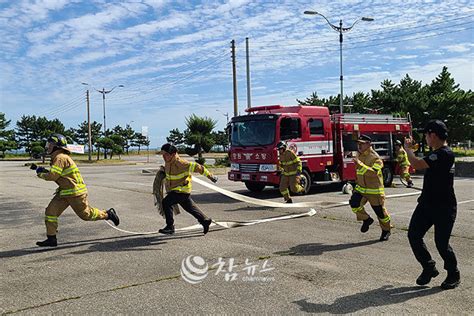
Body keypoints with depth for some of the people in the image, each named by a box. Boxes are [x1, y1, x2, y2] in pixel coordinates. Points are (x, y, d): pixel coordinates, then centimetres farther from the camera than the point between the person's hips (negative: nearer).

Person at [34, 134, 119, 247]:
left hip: (75, 192, -10)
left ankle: (108, 214, 21)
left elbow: (53, 176, -22)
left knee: (86, 214, 2)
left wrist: (41, 174, -5)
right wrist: (44, 171, 9)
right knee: (51, 211, 1)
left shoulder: (60, 158, -19)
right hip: (64, 192, 10)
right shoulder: (57, 157, 14)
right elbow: (56, 174, 19)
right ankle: (51, 239, 5)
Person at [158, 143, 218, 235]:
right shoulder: (168, 162, 1)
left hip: (182, 190, -9)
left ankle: (170, 227, -12)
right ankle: (205, 221, 32)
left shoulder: (180, 163, -25)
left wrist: (210, 176, -17)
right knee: (190, 207, 19)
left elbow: (197, 167, -21)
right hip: (175, 189, 9)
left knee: (166, 202, -19)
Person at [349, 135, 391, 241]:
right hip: (361, 188, 6)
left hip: (374, 190, -6)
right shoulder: (359, 155, 7)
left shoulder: (375, 158, -18)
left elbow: (373, 172, -33)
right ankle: (366, 219, 6)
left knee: (380, 211, 4)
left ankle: (386, 230, 28)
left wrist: (360, 164, -40)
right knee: (354, 203, -18)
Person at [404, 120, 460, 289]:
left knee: (441, 243, -1)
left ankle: (454, 275, 23)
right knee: (413, 234, 2)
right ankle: (429, 268, 18)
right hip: (427, 204, 9)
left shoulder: (444, 154, -21)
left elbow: (417, 164, -27)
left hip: (444, 207, -9)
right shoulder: (436, 153, 11)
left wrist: (408, 148, -13)